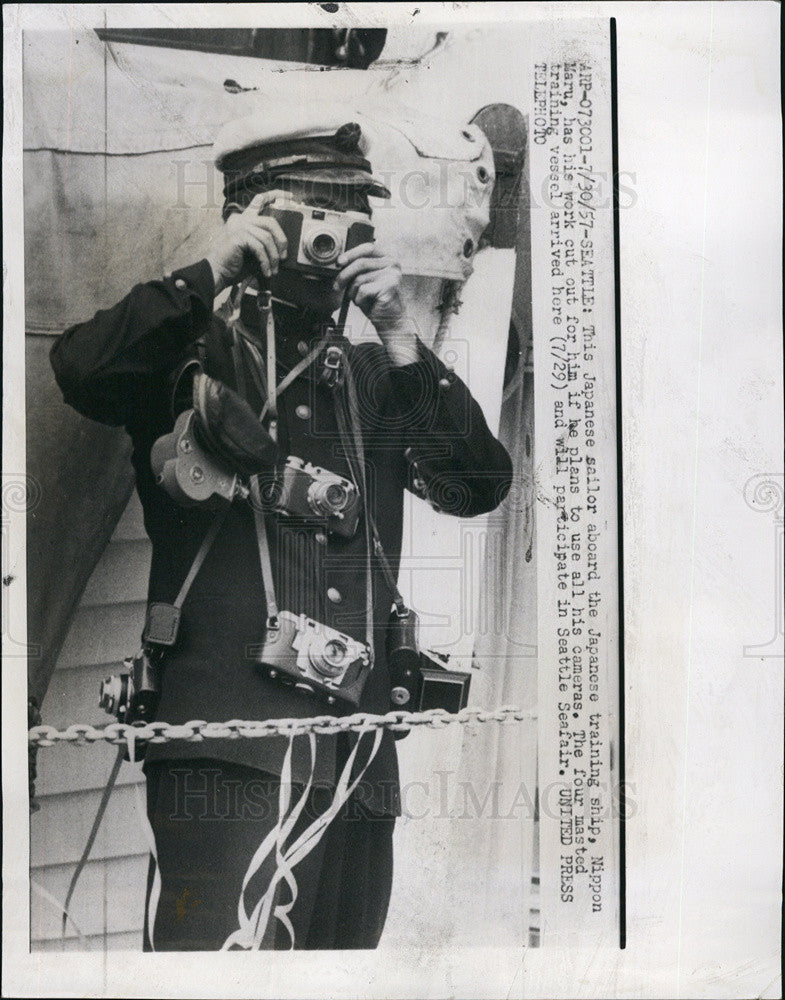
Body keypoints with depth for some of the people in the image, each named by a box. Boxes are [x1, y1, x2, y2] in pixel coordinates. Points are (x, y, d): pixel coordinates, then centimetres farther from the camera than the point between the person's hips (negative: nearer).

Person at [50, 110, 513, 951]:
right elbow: (82, 372, -13)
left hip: (360, 761, 5)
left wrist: (399, 340, 0)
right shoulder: (192, 355, 7)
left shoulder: (375, 378, 18)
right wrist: (210, 274, -11)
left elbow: (479, 486, 6)